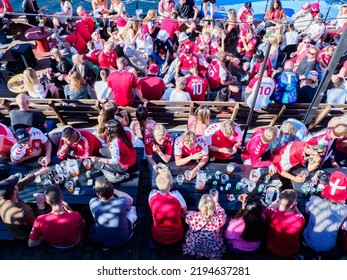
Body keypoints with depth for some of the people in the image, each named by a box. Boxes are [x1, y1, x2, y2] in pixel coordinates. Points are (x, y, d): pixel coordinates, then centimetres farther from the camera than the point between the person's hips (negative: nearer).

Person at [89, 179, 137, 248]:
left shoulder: (93, 203, -27)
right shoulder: (122, 202, -32)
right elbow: (130, 199, -5)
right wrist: (112, 190, -3)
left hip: (103, 241, 1)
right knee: (132, 208, 18)